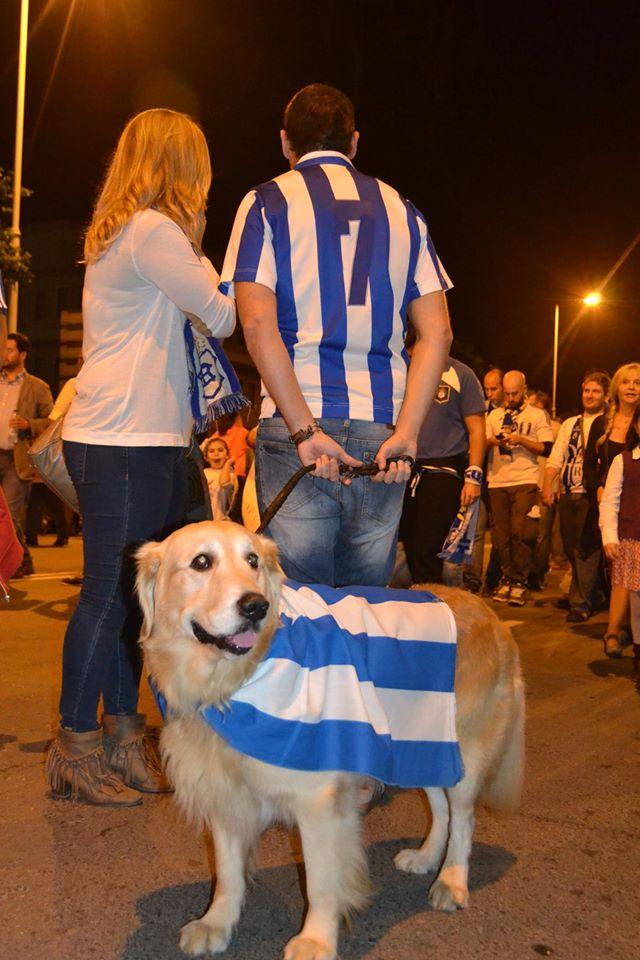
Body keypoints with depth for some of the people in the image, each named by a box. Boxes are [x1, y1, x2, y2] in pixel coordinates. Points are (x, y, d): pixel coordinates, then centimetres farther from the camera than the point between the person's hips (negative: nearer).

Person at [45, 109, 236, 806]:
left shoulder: (117, 233, 21)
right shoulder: (154, 231, -10)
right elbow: (223, 316, -10)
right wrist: (196, 254, 6)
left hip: (144, 440, 10)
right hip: (123, 442, -10)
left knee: (131, 592, 11)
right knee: (110, 592, -4)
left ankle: (122, 736, 21)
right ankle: (75, 750, 7)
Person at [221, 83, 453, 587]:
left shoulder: (268, 202, 6)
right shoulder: (402, 211, 16)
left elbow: (257, 324, -9)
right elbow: (437, 332, 5)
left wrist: (304, 429, -12)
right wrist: (406, 431, -3)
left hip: (296, 426, -3)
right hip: (383, 427, 3)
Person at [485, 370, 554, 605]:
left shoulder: (537, 415, 9)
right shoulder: (494, 415, 18)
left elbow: (547, 449, 2)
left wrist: (521, 440, -10)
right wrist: (491, 441, -9)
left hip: (525, 481, -3)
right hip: (497, 481, 3)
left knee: (521, 533, -11)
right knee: (501, 534, 2)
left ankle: (519, 581, -3)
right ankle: (507, 577, 13)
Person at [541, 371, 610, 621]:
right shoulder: (570, 424, 18)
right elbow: (555, 458, 12)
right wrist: (547, 487, -1)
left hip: (591, 496, -6)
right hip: (567, 495, 6)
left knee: (586, 550, -8)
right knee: (571, 548, 11)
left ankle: (580, 603, -1)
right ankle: (594, 595, 28)